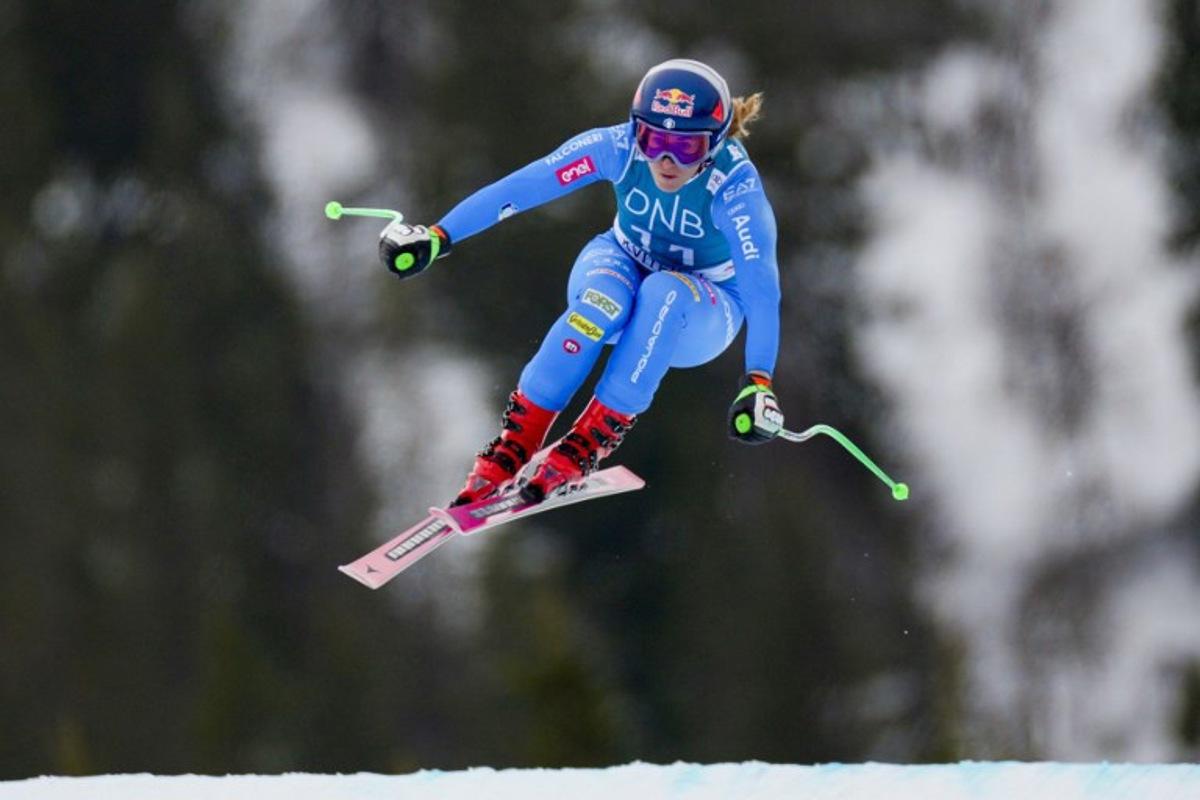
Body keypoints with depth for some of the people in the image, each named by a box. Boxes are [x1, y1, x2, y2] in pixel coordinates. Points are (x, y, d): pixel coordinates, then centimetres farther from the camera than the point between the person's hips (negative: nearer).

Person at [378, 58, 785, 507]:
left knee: (663, 294, -37)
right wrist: (438, 237, -31)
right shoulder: (620, 147, -25)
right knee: (604, 296, -35)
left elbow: (761, 284, -37)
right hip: (622, 266, 1)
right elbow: (521, 187, -25)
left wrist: (758, 384, -48)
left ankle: (587, 447, -30)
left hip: (698, 316, -1)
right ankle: (515, 442, -28)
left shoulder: (735, 184, -31)